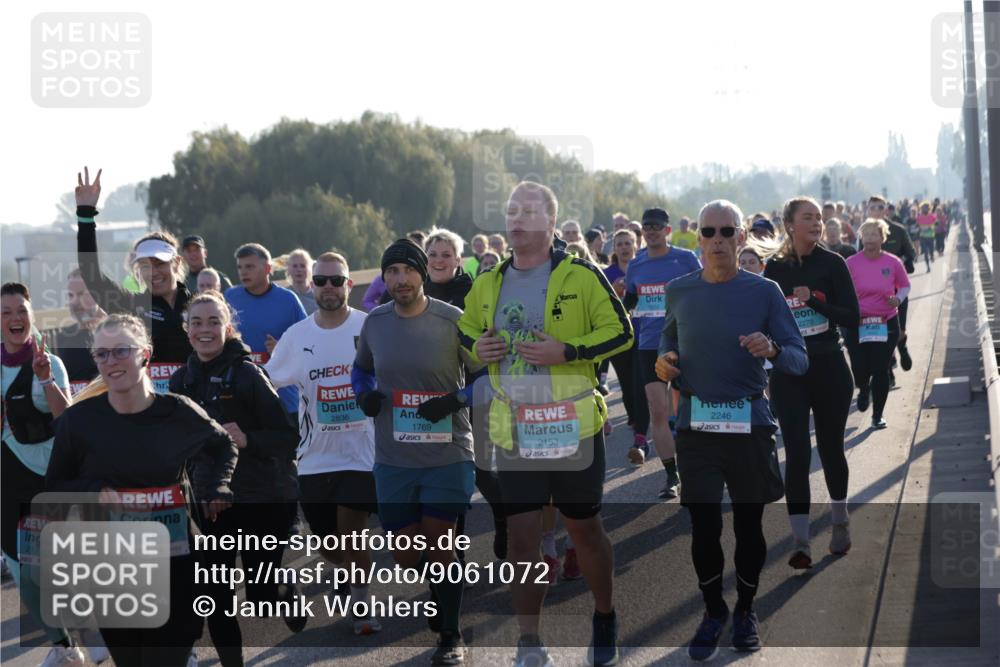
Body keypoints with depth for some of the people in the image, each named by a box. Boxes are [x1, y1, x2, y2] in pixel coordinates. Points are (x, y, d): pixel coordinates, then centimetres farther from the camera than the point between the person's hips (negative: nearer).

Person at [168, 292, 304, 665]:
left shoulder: (247, 375, -13)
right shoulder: (182, 381, 3)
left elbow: (289, 437, -14)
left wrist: (247, 439, -29)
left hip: (262, 498, -4)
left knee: (261, 592, 1)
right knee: (214, 594, 1)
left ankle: (290, 591, 36)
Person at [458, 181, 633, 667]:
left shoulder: (581, 277, -7)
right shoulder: (488, 284, 7)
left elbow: (620, 332, -8)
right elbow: (465, 331, 22)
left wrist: (566, 351, -20)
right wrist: (476, 349, -1)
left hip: (572, 426, -3)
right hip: (513, 430, 3)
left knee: (584, 528, 9)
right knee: (521, 535, 3)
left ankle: (605, 618, 33)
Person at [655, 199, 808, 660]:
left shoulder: (764, 292, -4)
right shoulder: (679, 291, 2)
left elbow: (800, 361, -5)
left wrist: (772, 350, -26)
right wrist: (664, 361, -1)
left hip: (749, 423, -1)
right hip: (695, 425, 1)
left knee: (748, 524, 8)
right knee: (704, 526, 0)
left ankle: (746, 609, 27)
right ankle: (713, 611, 20)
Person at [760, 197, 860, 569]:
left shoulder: (832, 264, -5)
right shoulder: (776, 269, 1)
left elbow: (852, 318, -11)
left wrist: (813, 300, -21)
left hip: (829, 370, -1)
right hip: (788, 372, 1)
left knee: (830, 448, 12)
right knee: (796, 455, -7)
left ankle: (840, 522, 33)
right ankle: (800, 541, -5)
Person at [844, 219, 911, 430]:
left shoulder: (893, 262, -3)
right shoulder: (851, 263, -6)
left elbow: (905, 285, 11)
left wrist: (899, 298, -9)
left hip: (886, 323, 0)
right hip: (857, 323, 0)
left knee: (881, 370, -1)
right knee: (860, 370, -3)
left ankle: (878, 415, 15)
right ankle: (864, 389, 36)